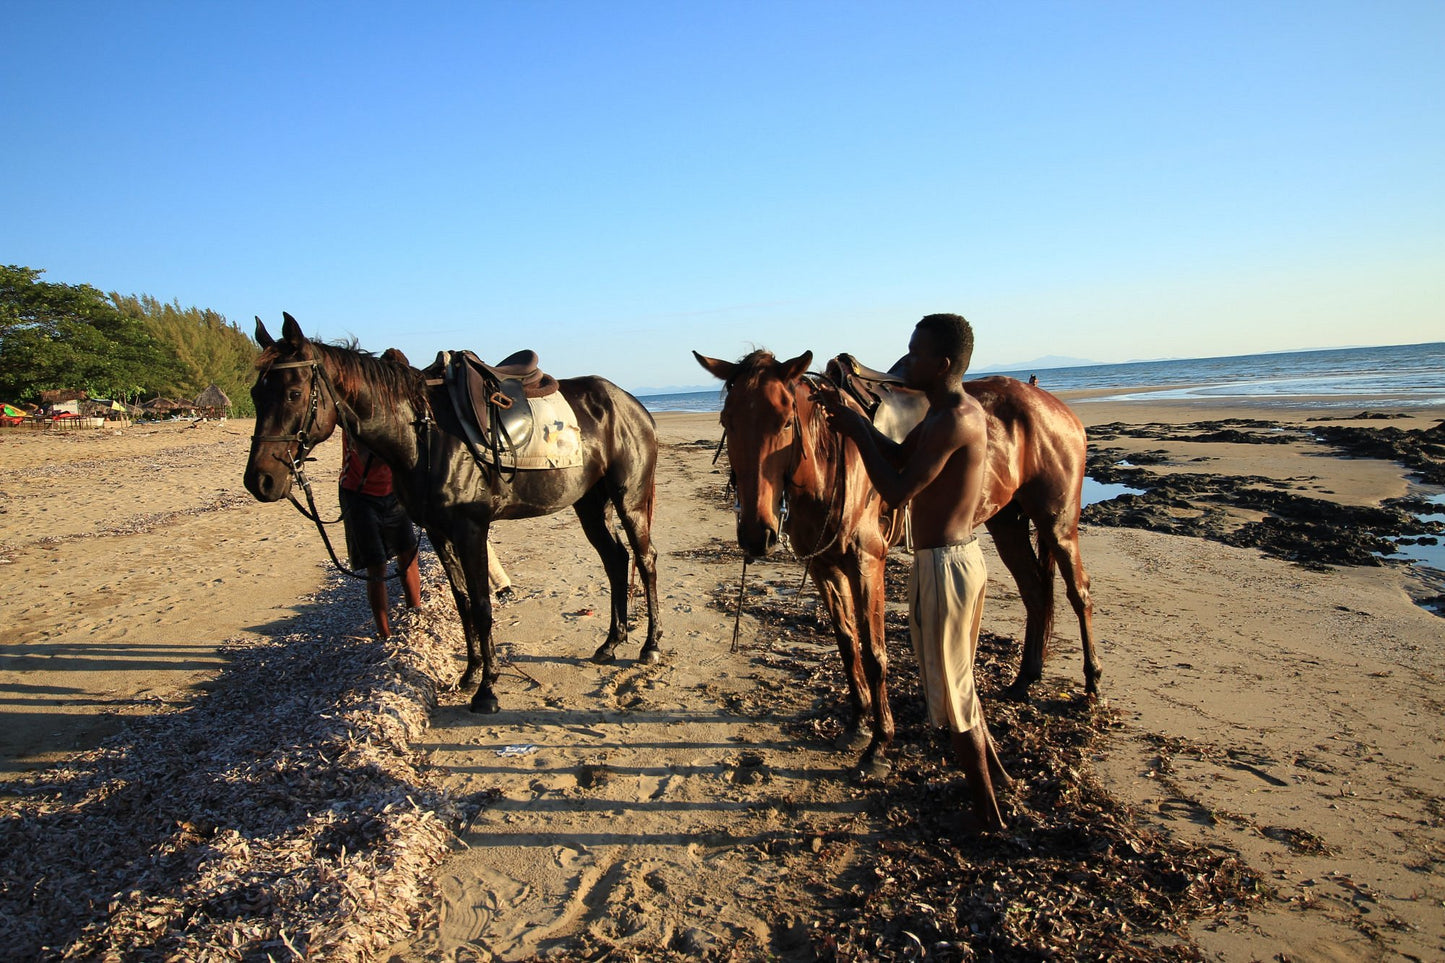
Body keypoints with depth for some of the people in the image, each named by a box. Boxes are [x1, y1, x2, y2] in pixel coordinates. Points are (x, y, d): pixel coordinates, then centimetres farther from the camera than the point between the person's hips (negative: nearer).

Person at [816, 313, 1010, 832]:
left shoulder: (954, 419, -23)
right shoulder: (946, 411, 8)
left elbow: (899, 491, -24)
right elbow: (902, 456, 18)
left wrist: (856, 433, -14)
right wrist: (852, 417, 7)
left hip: (944, 566, -10)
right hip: (963, 556, 10)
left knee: (949, 690, 5)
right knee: (956, 677, 26)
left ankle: (986, 810, 20)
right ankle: (993, 769, 43)